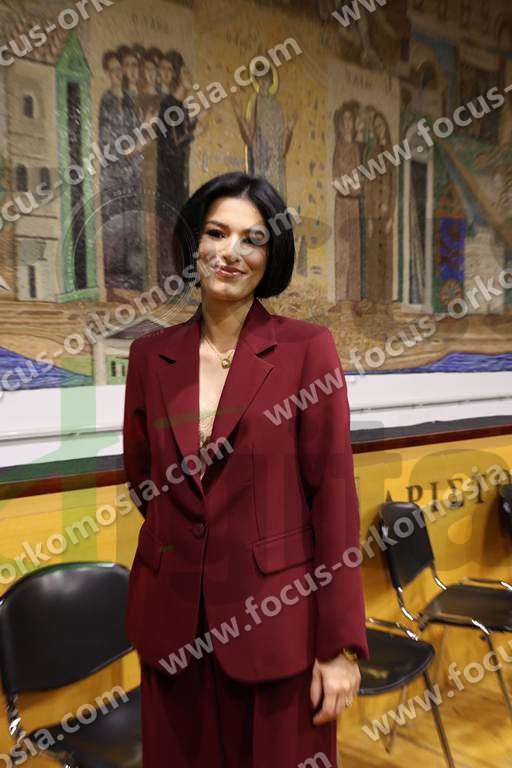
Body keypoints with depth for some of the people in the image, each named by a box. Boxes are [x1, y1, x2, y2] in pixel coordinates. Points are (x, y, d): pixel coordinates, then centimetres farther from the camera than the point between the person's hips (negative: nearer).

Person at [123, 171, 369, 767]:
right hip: (173, 622, 4)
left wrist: (340, 646, -9)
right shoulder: (150, 355, 2)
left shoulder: (308, 348, -9)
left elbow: (334, 495, -10)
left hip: (277, 616, -3)